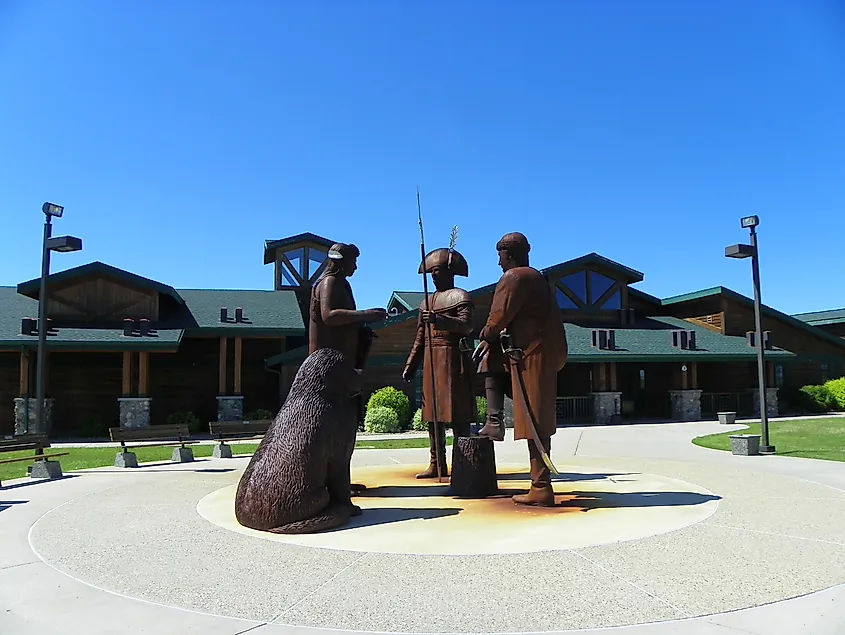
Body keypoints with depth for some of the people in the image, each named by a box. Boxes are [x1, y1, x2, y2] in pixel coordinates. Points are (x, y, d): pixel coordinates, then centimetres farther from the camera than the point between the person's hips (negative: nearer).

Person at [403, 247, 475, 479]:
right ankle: (437, 464, 14)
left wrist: (439, 319, -30)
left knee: (457, 414, -7)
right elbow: (420, 338, 22)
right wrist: (410, 365, 17)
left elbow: (466, 325, -17)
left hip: (453, 358, -7)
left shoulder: (460, 296, -1)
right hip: (430, 360, 7)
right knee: (433, 413, 8)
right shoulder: (427, 302, 21)